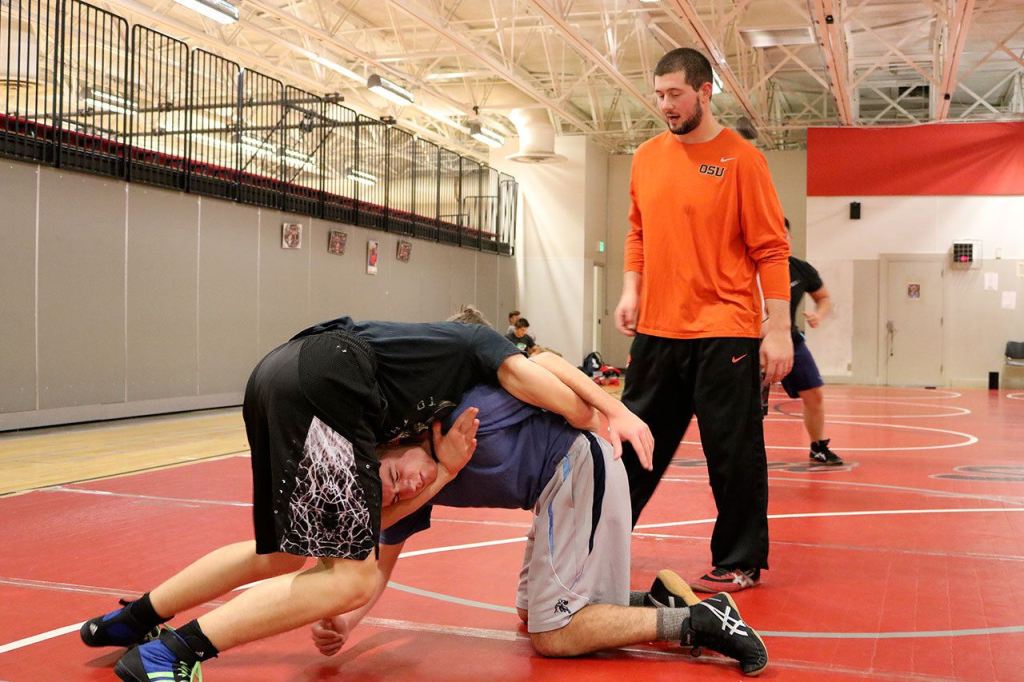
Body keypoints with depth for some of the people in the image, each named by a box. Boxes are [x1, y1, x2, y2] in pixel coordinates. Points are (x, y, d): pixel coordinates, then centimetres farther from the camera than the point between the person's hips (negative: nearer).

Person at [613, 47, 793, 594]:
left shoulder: (741, 158, -6)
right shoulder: (647, 156, 10)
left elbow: (771, 249, -8)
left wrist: (778, 329, -12)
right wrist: (631, 288, 5)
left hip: (725, 333, -5)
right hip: (656, 329, 5)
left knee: (733, 452, 3)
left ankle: (739, 562, 17)